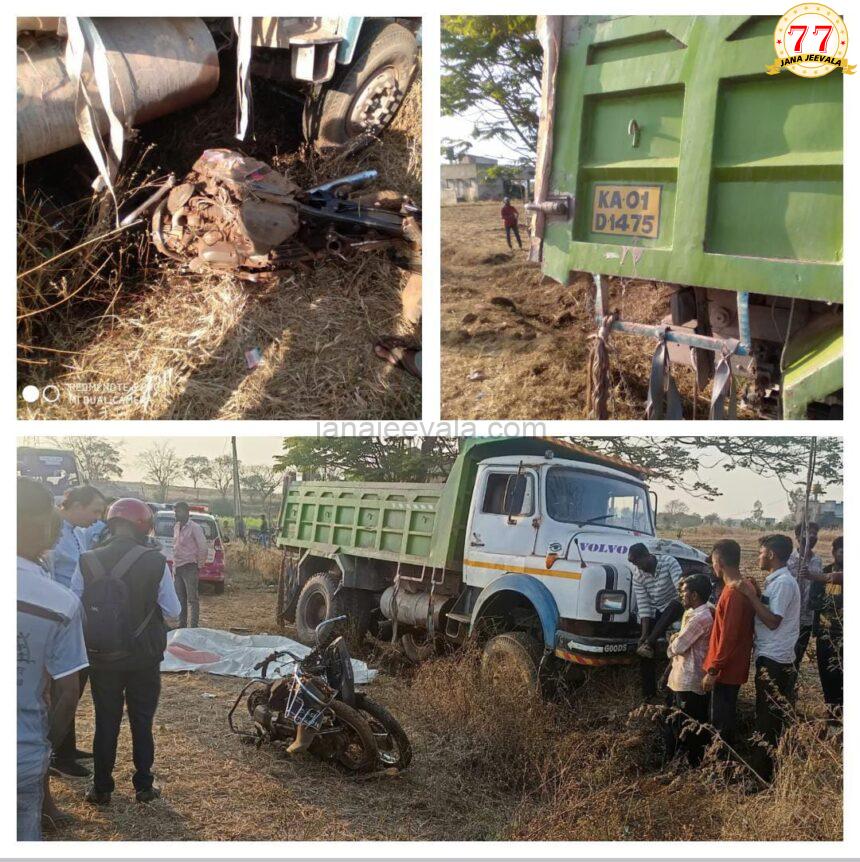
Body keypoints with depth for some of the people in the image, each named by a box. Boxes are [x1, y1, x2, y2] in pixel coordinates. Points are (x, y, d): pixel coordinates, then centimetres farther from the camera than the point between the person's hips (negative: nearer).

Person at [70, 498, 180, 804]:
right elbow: (173, 610, -6)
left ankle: (101, 788, 20)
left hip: (101, 658, 1)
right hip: (144, 659, -1)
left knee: (105, 722, 14)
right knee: (142, 722, 14)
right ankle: (144, 786, 21)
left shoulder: (88, 562, -9)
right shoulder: (156, 563, -14)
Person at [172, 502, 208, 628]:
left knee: (192, 599, -6)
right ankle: (182, 625, 21)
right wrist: (175, 564, 15)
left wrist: (199, 566, -7)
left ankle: (193, 626, -6)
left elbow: (203, 548, -12)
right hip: (177, 568, 8)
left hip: (189, 568, -8)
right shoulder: (176, 527, 13)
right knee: (180, 598, 13)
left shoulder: (194, 528, -10)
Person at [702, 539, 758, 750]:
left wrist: (712, 671, -20)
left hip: (726, 670, -9)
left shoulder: (732, 593, -24)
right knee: (726, 716, 20)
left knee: (721, 720, 2)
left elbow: (728, 637, -24)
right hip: (732, 667, 9)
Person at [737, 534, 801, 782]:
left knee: (769, 721, -4)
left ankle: (767, 774, 3)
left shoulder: (783, 582, -17)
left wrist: (751, 595, -19)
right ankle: (765, 769, 25)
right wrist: (753, 595, 7)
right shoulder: (776, 580, 14)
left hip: (774, 661, -10)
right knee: (766, 717, 16)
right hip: (769, 657, 10)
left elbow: (773, 621, -21)